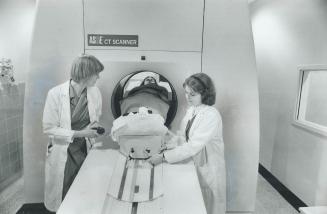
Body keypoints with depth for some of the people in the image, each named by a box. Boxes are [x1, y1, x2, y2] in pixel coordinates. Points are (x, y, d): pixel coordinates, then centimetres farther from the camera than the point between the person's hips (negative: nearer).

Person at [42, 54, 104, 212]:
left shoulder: (95, 93, -4)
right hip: (62, 153, -3)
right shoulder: (55, 93, -16)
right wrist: (78, 133, -19)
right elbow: (49, 128, -12)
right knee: (61, 199, 11)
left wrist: (93, 127, -7)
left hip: (85, 150, 3)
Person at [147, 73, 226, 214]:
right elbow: (183, 138, 4)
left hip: (207, 170, -6)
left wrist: (163, 157, -30)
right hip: (192, 165, 6)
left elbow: (193, 146, -29)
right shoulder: (191, 110, 1)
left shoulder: (211, 115, -24)